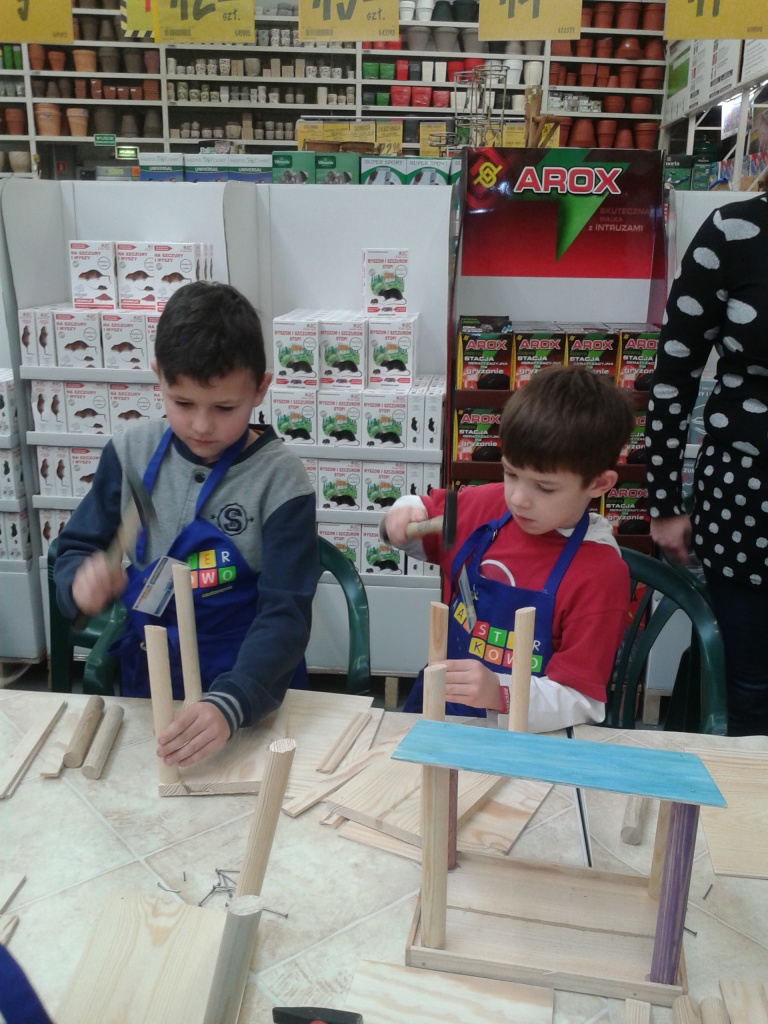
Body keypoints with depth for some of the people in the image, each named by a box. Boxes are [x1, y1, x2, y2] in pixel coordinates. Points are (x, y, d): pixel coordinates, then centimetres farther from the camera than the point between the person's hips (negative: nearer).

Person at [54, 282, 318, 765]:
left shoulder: (280, 479, -12)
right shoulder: (131, 452, -2)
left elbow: (285, 614, -16)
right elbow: (76, 548, 7)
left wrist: (230, 703, -31)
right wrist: (81, 580, -17)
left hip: (254, 700, -2)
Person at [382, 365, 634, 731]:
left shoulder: (601, 573, -16)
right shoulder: (486, 505, 0)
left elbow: (580, 701, -17)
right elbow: (427, 512, 21)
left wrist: (499, 694, -33)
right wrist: (404, 516, -2)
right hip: (437, 714, 5)